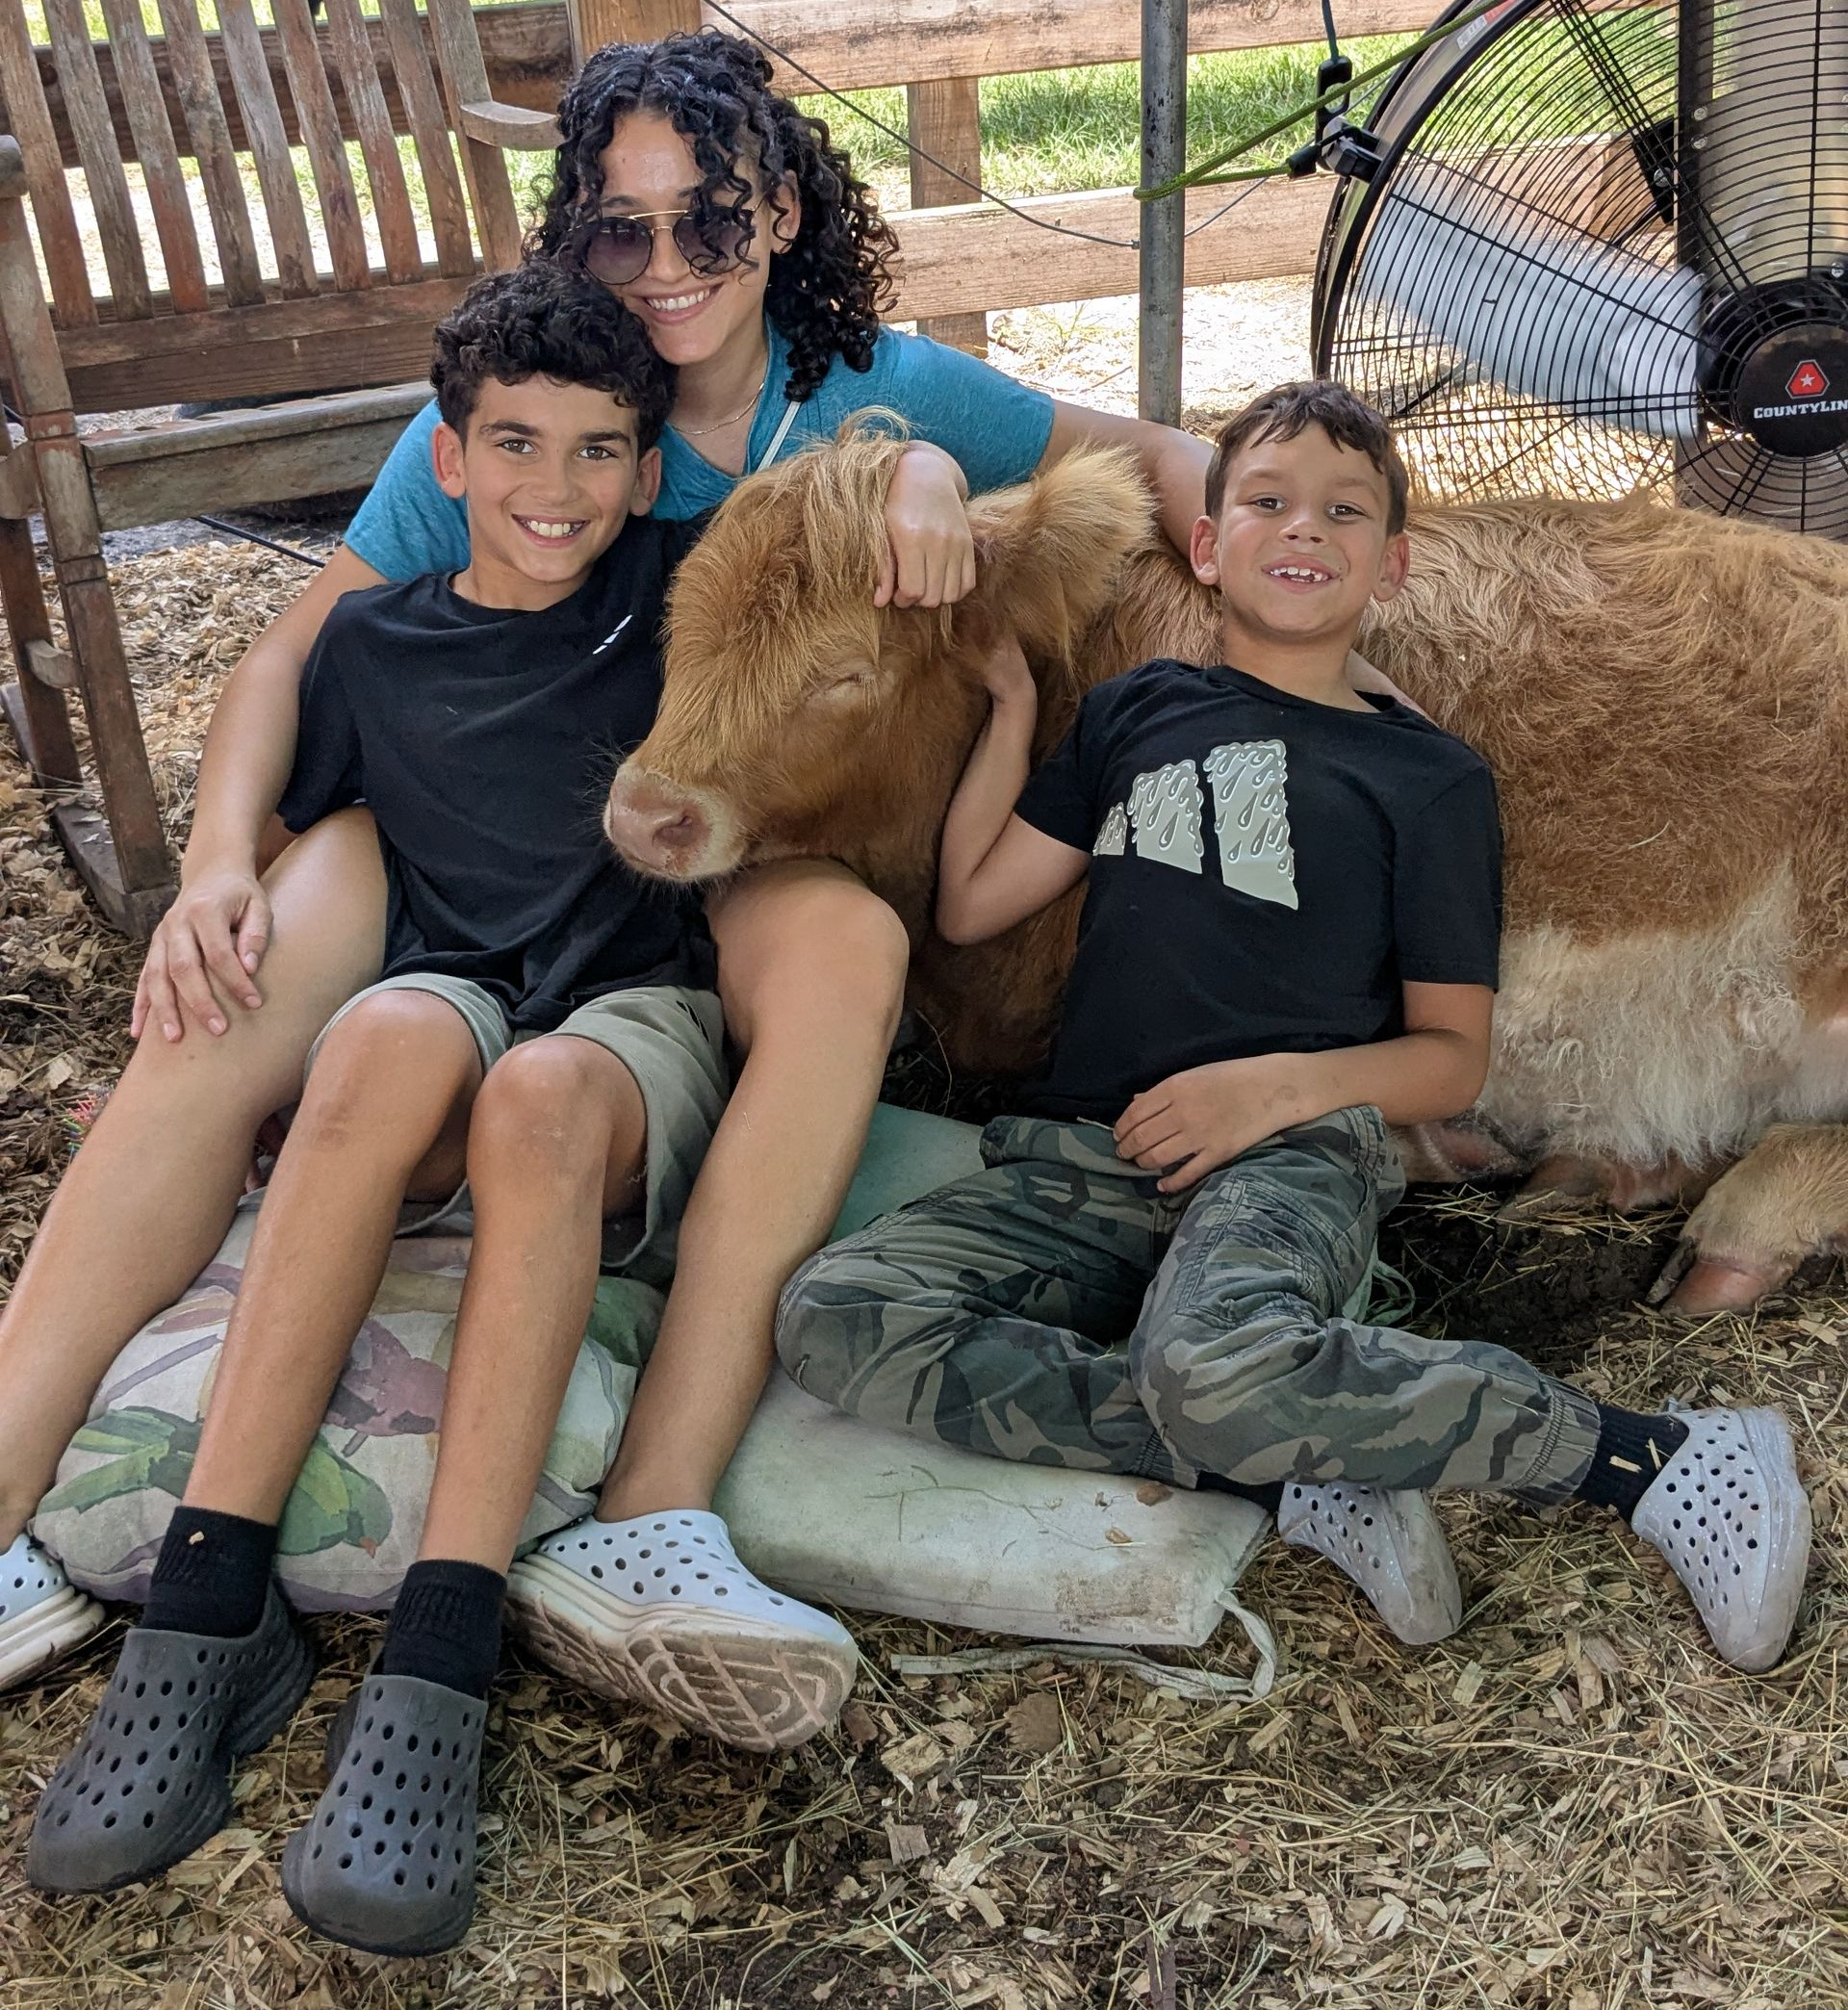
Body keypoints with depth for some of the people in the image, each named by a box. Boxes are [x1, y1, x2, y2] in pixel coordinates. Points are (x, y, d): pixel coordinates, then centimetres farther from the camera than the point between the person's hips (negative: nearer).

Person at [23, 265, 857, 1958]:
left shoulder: (684, 590, 9)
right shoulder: (373, 642, 13)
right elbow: (289, 843, 19)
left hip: (646, 1026, -1)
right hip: (442, 1005, 1)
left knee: (537, 1094, -39)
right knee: (399, 1032, -38)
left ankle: (437, 1675, -42)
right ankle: (208, 1621, -36)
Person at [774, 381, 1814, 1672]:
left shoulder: (1430, 778, 13)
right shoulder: (1140, 712, 21)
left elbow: (1453, 1058, 9)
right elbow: (971, 904, 17)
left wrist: (1285, 1083, -10)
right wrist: (1014, 699, 14)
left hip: (1292, 1157, -4)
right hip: (1079, 1156, 4)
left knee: (1215, 1367, -39)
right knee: (835, 1316, -25)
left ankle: (1658, 1462, -17)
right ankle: (1308, 1484, -23)